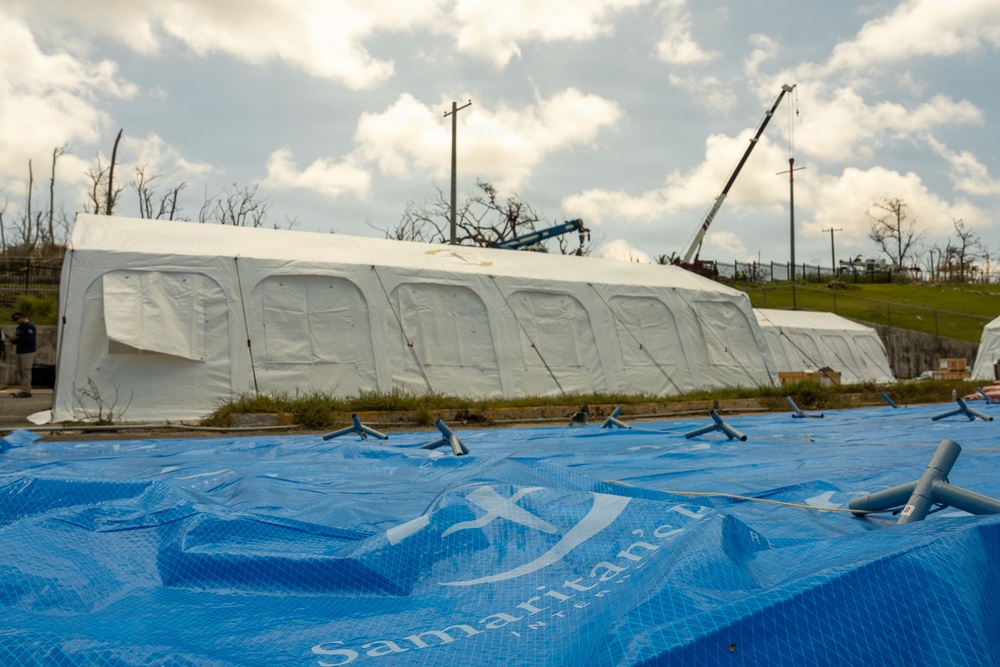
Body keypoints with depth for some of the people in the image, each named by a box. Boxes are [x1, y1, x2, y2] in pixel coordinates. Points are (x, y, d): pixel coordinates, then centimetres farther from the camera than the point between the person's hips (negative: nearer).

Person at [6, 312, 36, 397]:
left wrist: (16, 338, -15)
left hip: (28, 353, -9)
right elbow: (18, 341, 23)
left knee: (26, 371, -10)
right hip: (20, 352, 9)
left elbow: (30, 340, -18)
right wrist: (12, 338, 3)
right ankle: (24, 390, 11)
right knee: (20, 371, 7)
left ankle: (26, 391, -11)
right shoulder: (19, 328, 20)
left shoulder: (29, 326, -8)